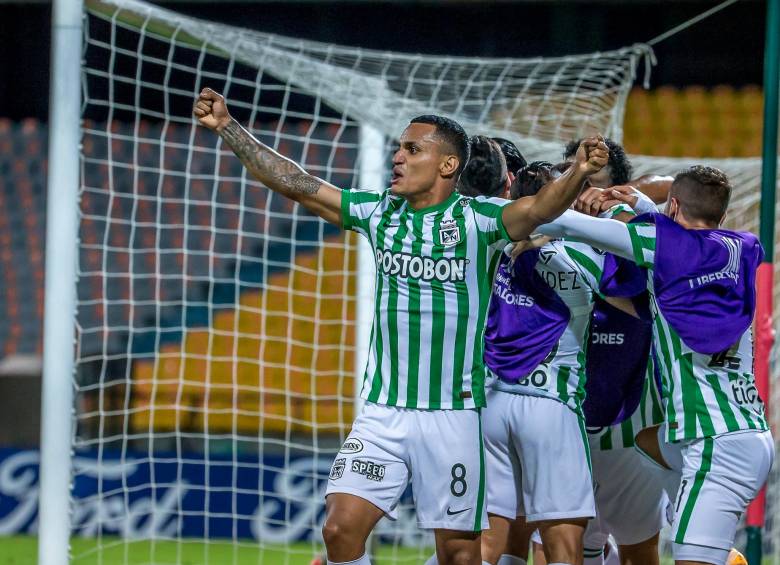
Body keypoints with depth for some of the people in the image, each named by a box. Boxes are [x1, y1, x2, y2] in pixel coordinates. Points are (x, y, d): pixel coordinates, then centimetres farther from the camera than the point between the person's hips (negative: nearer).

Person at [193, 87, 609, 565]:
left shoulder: (476, 219, -7)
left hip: (453, 414, -4)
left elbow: (539, 208, -25)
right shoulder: (380, 215, 7)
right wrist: (227, 128, 6)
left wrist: (579, 174, -45)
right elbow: (294, 184, 9)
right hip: (382, 412, 4)